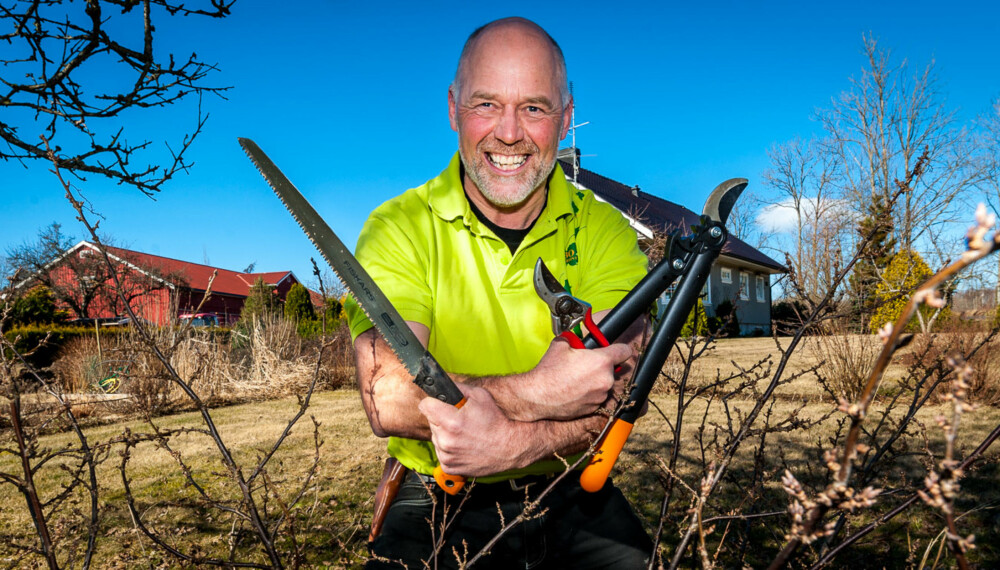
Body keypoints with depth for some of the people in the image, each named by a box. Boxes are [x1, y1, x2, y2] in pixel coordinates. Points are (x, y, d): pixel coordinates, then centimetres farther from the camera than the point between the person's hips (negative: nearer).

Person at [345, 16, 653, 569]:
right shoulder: (398, 229, -7)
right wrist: (537, 392, -24)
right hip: (440, 505, -1)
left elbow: (610, 397, -12)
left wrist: (514, 442, -30)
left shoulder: (607, 233, -2)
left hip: (574, 497, 2)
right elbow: (388, 402, -19)